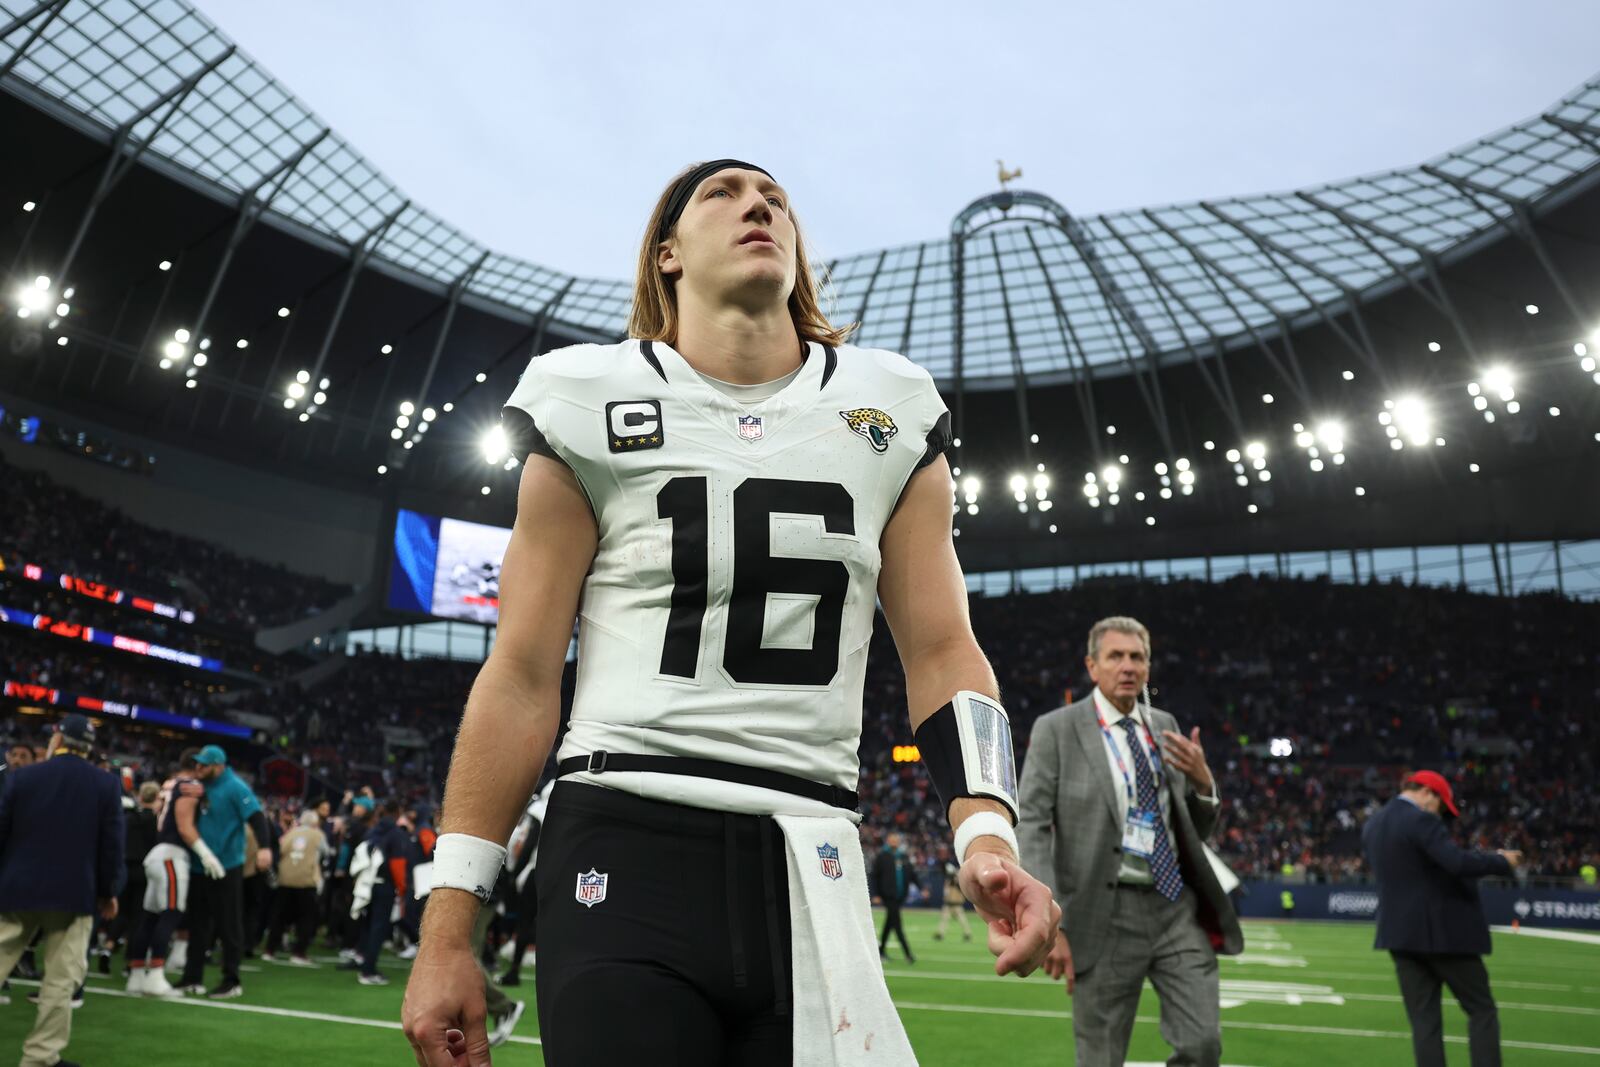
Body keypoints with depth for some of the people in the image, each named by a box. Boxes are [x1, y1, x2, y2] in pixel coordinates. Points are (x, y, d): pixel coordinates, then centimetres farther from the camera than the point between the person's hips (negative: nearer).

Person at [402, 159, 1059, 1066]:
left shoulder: (892, 417, 7)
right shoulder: (594, 406, 1)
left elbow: (942, 651, 5)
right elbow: (522, 677, 0)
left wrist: (986, 834, -11)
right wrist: (448, 932, -2)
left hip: (812, 868, 3)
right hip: (625, 853, -2)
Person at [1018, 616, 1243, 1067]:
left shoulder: (1164, 725, 11)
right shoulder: (1056, 729, -3)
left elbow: (1194, 830, 17)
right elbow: (1031, 829, -8)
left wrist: (1203, 783, -5)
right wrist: (1049, 924, -15)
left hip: (1178, 907, 4)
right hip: (1106, 915, -4)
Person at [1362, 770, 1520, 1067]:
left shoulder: (1371, 825, 11)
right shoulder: (1421, 820, -15)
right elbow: (1458, 862, -24)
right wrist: (1502, 860, -8)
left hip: (1400, 933, 7)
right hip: (1443, 931, -7)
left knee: (1423, 1021, 7)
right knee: (1481, 1010, 8)